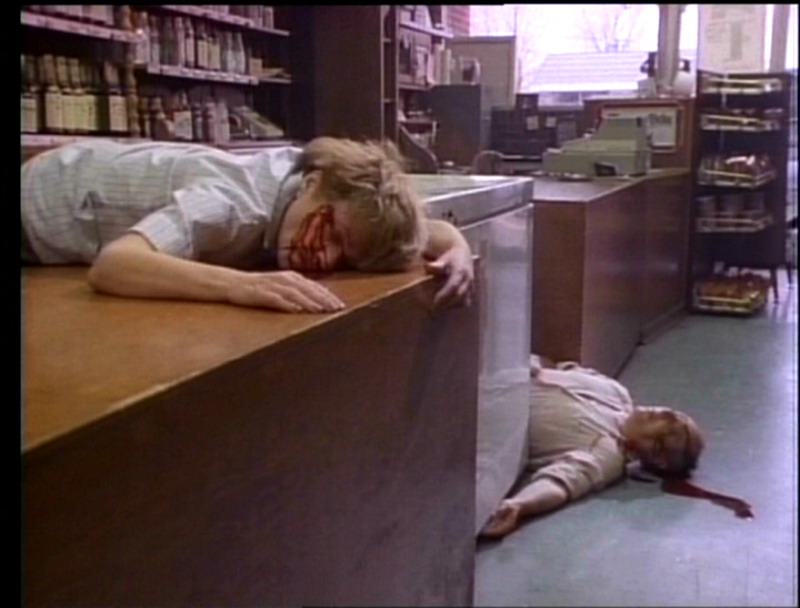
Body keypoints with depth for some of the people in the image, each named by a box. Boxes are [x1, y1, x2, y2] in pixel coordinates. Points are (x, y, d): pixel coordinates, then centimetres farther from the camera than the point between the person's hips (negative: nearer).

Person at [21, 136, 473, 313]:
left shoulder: (344, 195, -23)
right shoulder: (233, 204, -43)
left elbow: (433, 228, -15)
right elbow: (111, 265, -55)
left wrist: (458, 252, -37)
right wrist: (244, 284, -66)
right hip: (38, 203, -5)